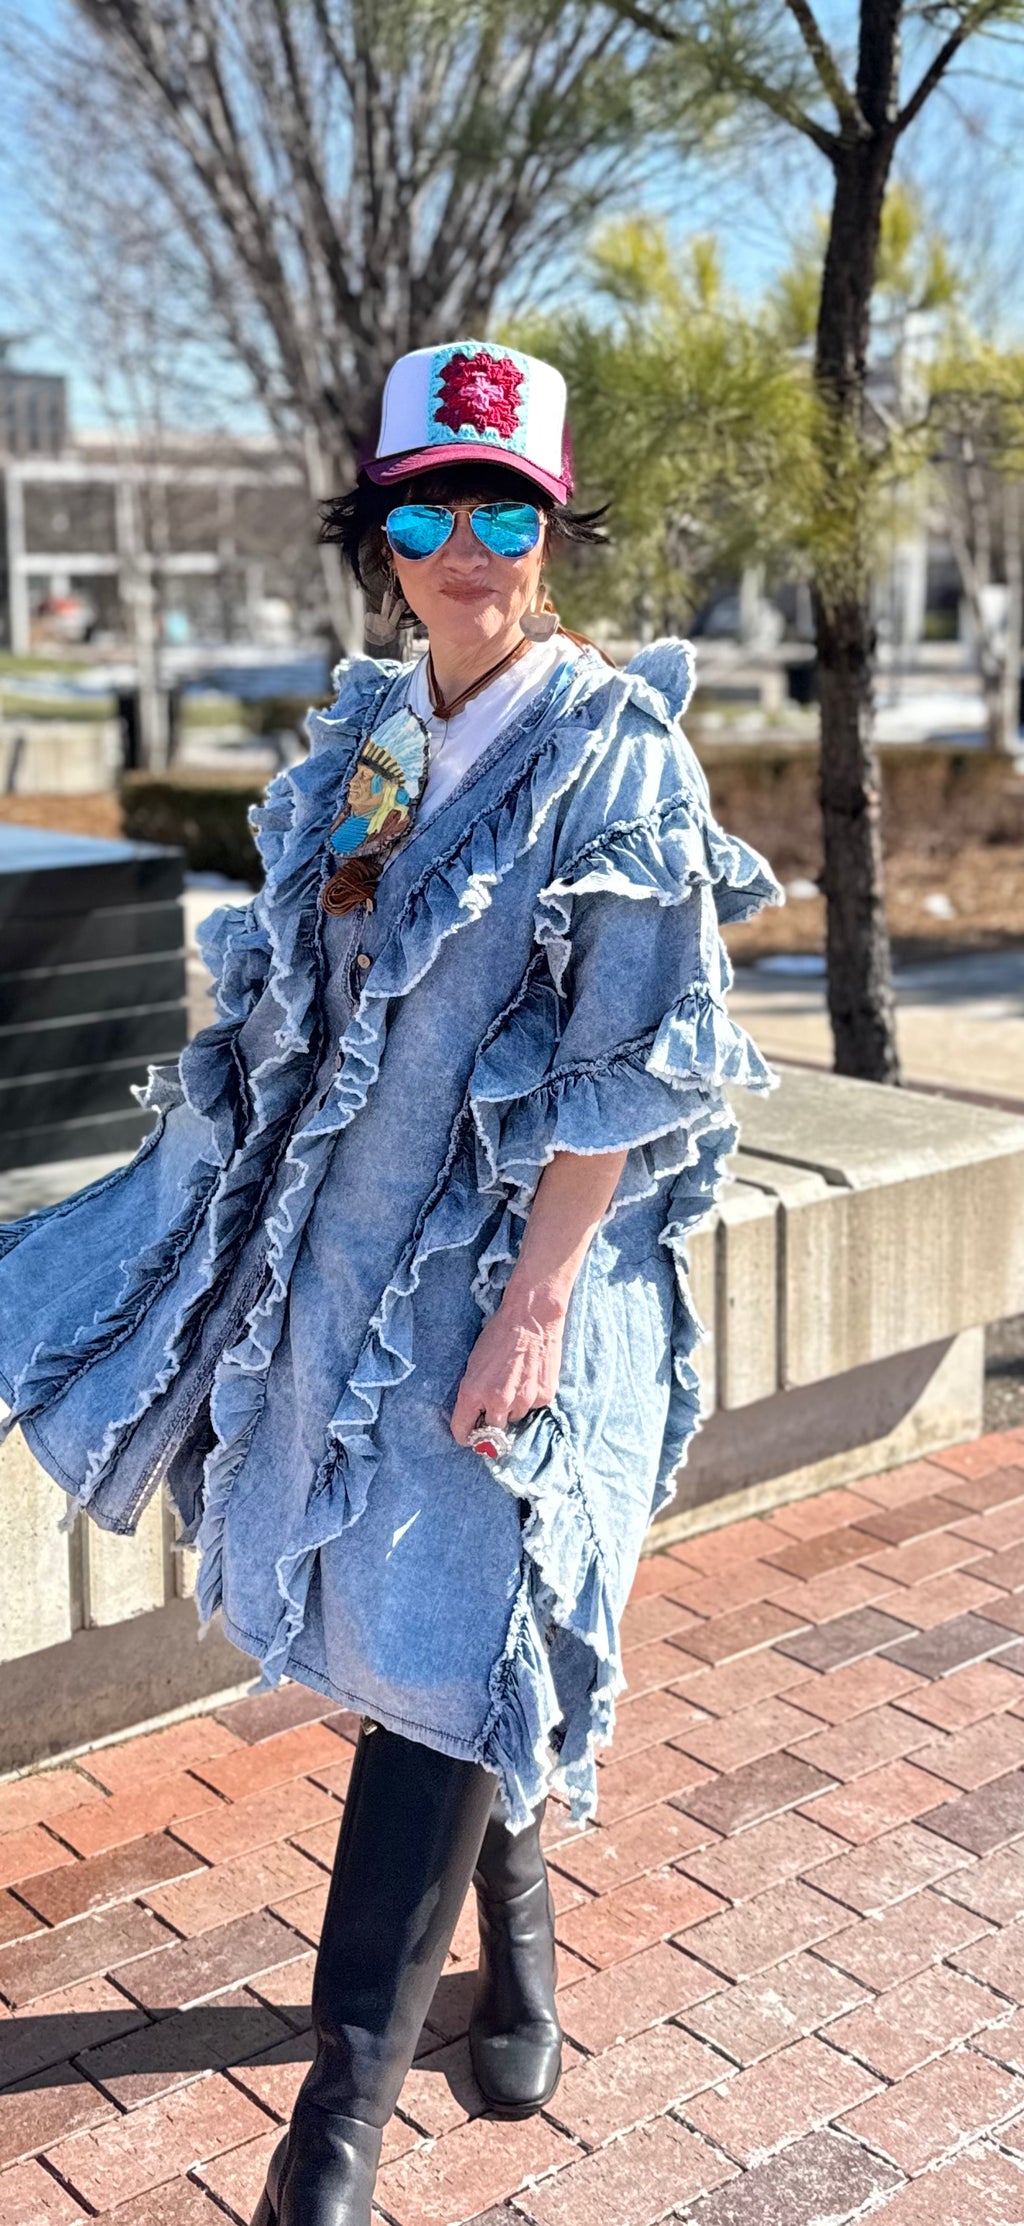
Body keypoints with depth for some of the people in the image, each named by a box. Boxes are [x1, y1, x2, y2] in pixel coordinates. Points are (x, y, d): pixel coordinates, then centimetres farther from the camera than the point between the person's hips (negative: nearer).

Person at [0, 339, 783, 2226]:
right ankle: (517, 1942, 41)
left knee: (445, 1647, -4)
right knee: (417, 1630, 16)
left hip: (510, 1264, -6)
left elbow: (632, 1070, -15)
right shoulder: (366, 735, 9)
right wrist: (222, 1164, 16)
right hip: (342, 1243, 6)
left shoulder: (615, 749, -10)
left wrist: (534, 1301, -20)